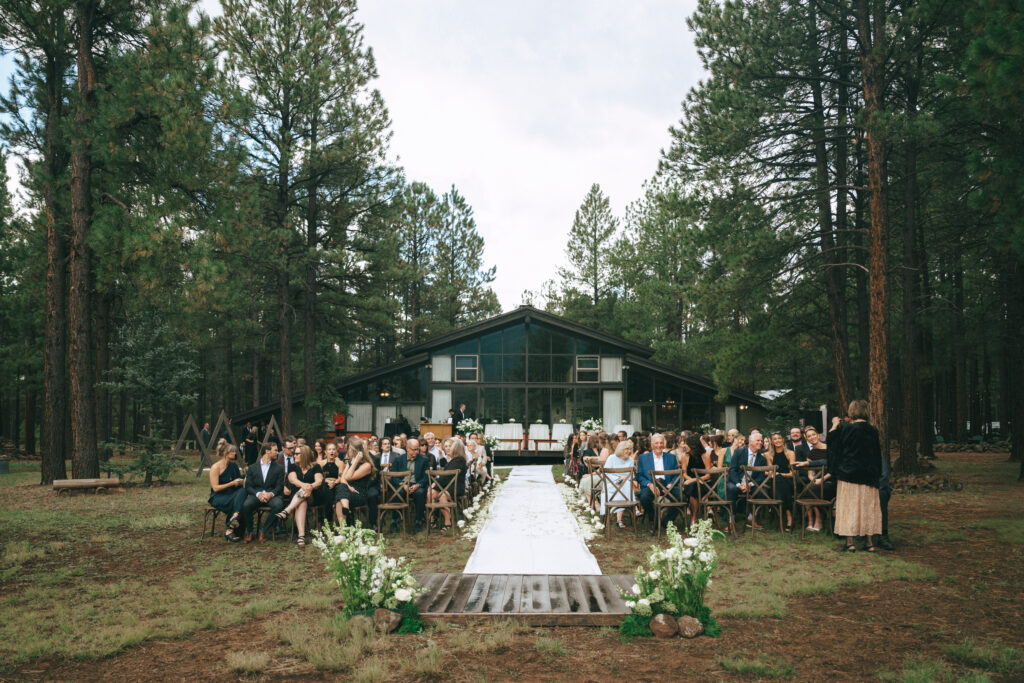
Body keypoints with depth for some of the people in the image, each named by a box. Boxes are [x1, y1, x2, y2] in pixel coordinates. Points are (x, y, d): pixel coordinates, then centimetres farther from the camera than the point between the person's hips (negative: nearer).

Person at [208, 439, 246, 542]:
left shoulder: (234, 466, 11)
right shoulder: (215, 467, -8)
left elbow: (239, 481, 20)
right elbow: (215, 488, -13)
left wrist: (241, 482, -5)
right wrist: (232, 483, -18)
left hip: (231, 495, 5)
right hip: (217, 498, -5)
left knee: (242, 491, -29)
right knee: (235, 501, -34)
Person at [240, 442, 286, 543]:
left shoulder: (279, 468, 16)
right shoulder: (252, 468, 16)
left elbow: (279, 486, 5)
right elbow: (248, 486, 6)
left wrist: (271, 494, -17)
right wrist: (258, 494, -15)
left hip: (271, 495, 0)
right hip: (256, 495, 0)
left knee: (278, 504, -35)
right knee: (246, 505, -33)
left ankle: (263, 531, -17)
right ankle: (249, 531, -8)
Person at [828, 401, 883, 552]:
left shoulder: (846, 429, -12)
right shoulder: (872, 431, 2)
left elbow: (831, 439, 2)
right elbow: (877, 455, 9)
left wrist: (835, 425, 17)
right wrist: (876, 475, 20)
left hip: (849, 474, -4)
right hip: (869, 476, 4)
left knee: (849, 506, 1)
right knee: (867, 507, 11)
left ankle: (850, 542, 1)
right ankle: (868, 542, 13)